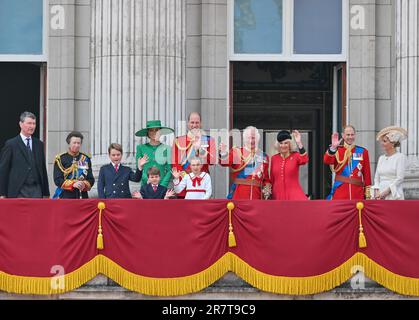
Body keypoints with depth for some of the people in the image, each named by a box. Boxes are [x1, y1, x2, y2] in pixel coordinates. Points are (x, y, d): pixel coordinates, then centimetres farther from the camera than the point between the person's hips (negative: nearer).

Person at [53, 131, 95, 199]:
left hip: (82, 196, 3)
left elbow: (91, 179, 11)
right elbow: (57, 180, -4)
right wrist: (73, 184, -19)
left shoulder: (86, 159, 12)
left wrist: (84, 184, -12)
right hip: (65, 197, -3)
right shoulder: (60, 159, 3)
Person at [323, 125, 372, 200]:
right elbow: (327, 161, -14)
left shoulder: (363, 151, 8)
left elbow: (367, 174, 8)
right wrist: (333, 147, -28)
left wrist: (368, 194, 3)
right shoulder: (337, 150, 6)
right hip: (340, 191, -1)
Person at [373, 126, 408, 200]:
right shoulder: (381, 158, 15)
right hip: (381, 196, 5)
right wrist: (377, 191, -2)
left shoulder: (400, 157, -2)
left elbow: (399, 178, -9)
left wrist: (386, 192, -13)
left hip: (394, 196, -5)